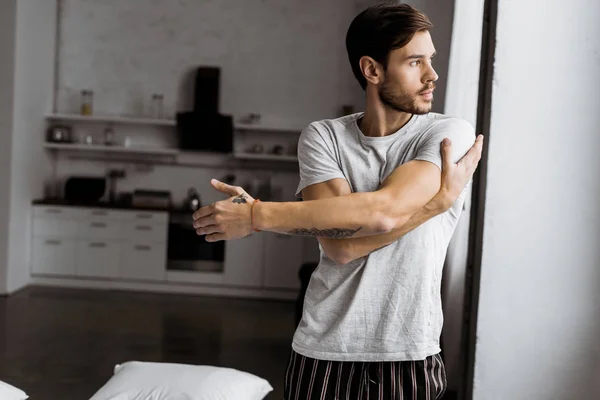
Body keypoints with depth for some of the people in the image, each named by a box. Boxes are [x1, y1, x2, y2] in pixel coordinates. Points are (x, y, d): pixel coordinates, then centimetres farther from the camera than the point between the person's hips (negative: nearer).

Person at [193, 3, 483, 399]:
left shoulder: (451, 133, -7)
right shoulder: (323, 137, -2)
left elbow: (383, 210, -23)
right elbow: (341, 247, -14)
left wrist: (256, 214, -20)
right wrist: (440, 198, -17)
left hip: (410, 357, -1)